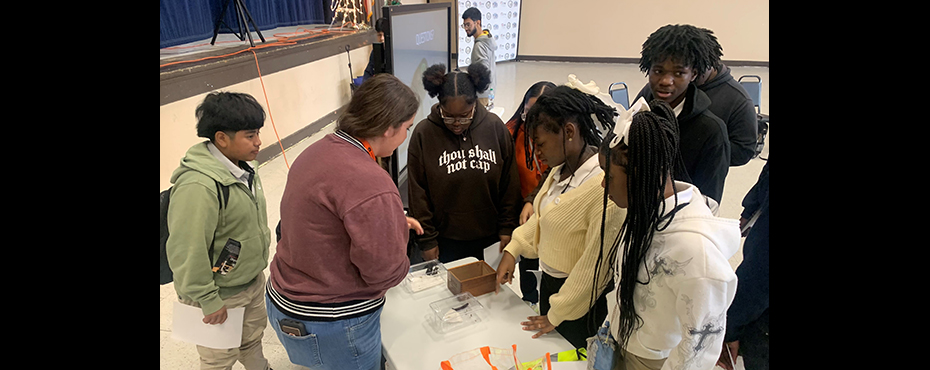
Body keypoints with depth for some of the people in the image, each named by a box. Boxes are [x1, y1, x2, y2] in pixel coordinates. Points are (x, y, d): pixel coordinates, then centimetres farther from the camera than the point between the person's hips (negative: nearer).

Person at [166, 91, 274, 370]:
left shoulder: (242, 165, -2)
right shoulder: (198, 186, -32)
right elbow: (186, 253, -29)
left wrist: (262, 244, 21)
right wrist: (208, 301, -20)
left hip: (252, 281, 8)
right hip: (221, 295, -8)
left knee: (253, 337, 29)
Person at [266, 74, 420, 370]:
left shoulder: (317, 150, -2)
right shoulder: (370, 185, -31)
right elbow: (386, 274, -24)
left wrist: (394, 223, 7)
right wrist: (399, 233, -4)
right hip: (333, 327, -8)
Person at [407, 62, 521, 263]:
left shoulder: (495, 126, -7)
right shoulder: (423, 133, -12)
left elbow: (510, 183, 1)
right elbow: (418, 193, -5)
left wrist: (507, 227, 2)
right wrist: (427, 239, -3)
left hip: (489, 238, 2)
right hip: (446, 240, -1)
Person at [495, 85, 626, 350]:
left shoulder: (606, 186, -31)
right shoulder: (561, 168, -5)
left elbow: (594, 267, -24)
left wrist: (556, 315, -13)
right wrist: (512, 250, 0)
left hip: (580, 301, -7)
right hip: (549, 283, 7)